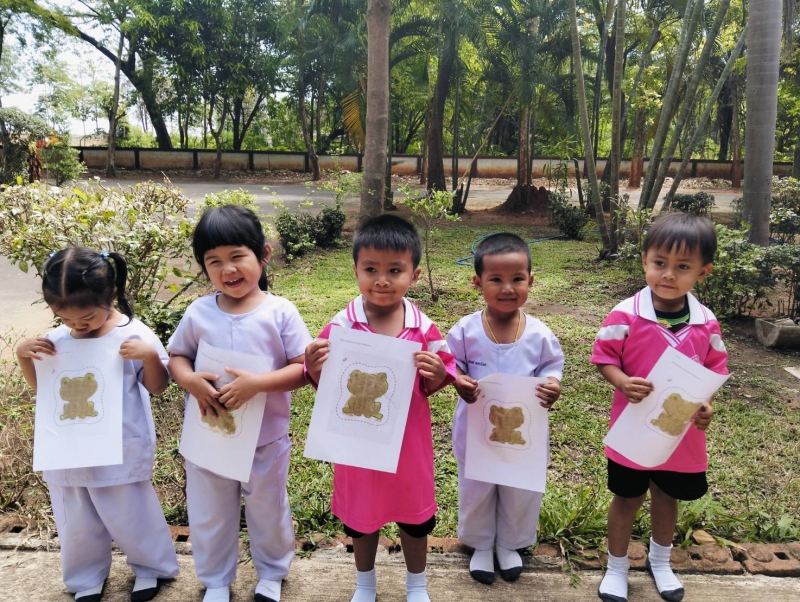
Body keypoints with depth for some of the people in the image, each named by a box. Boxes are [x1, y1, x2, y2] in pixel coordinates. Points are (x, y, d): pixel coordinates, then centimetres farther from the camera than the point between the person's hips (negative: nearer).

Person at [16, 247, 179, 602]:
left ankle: (151, 567, 38)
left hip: (120, 451, -4)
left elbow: (157, 387, -6)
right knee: (77, 523, 19)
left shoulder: (134, 336, -15)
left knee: (130, 516, 12)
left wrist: (150, 355, -23)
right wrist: (23, 356, -4)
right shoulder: (57, 341, -3)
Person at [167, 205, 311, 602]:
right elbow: (176, 357, 4)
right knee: (209, 516, 20)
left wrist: (257, 383, -30)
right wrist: (190, 380, -18)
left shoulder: (280, 312, -15)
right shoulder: (198, 313, -6)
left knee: (268, 511, 20)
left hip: (266, 439, -2)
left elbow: (303, 369, -16)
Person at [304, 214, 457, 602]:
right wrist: (315, 369, -29)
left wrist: (438, 374, -23)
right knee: (360, 515, 20)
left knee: (414, 513, 19)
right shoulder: (341, 326, -15)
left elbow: (433, 387, -1)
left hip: (409, 440, 1)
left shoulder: (423, 327, -12)